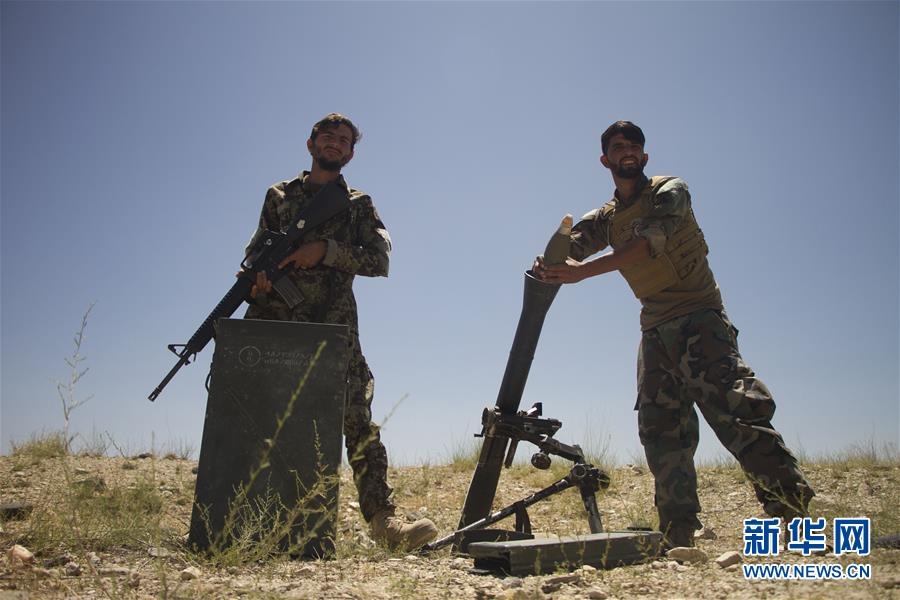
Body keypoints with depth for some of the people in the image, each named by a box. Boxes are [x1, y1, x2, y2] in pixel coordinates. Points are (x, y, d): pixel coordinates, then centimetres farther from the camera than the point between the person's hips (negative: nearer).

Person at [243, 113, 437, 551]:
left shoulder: (359, 205, 14)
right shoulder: (278, 196, 18)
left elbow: (380, 260, 1)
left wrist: (326, 250, -12)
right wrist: (255, 275, -6)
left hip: (333, 330, -2)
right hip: (273, 323, 2)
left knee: (358, 420, -12)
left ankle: (382, 518, -15)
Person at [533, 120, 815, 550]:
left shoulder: (669, 191, -1)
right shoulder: (604, 219, 15)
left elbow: (650, 240, -20)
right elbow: (567, 248, -2)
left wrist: (583, 270, -31)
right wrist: (548, 266, -28)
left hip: (699, 317, -5)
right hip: (655, 331, 5)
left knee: (733, 409, -22)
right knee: (662, 433, 0)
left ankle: (793, 509, -17)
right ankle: (678, 538, 3)